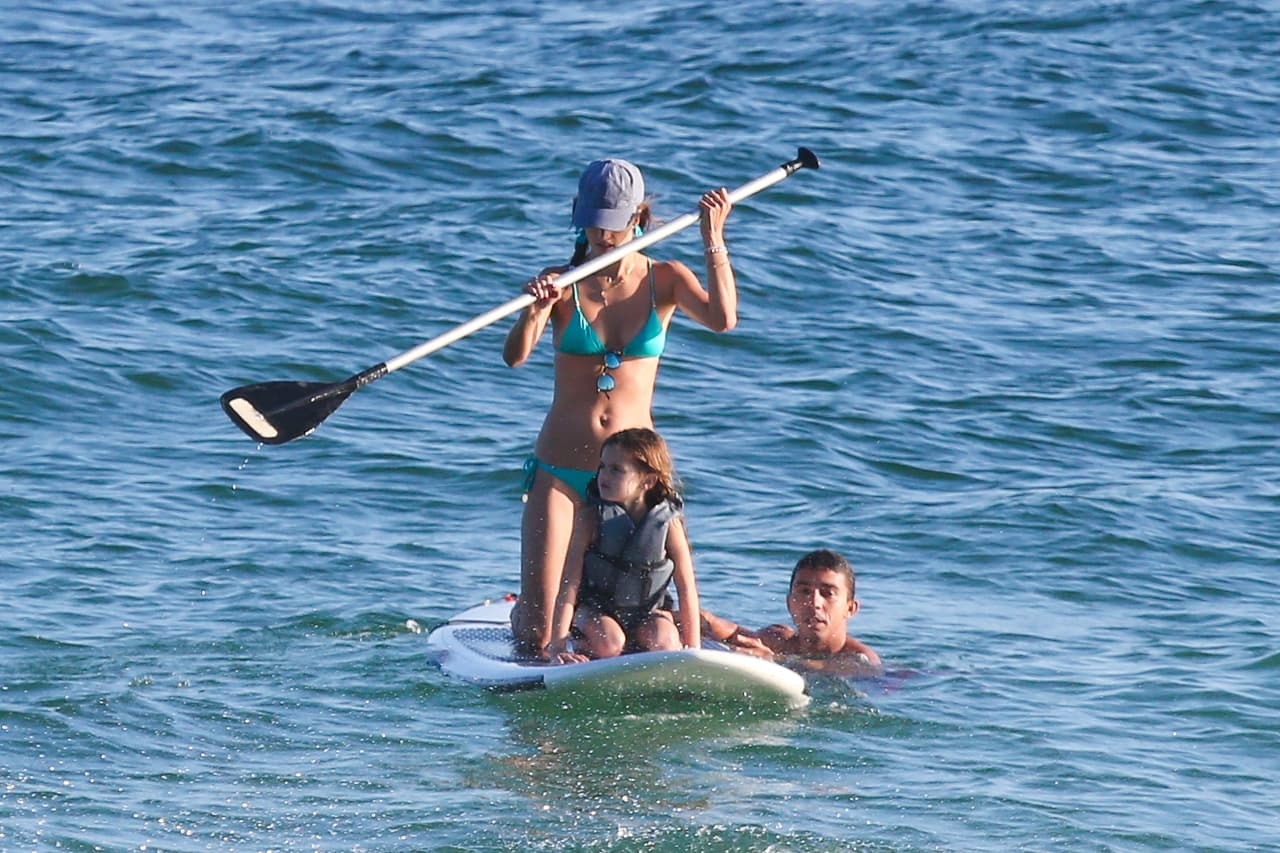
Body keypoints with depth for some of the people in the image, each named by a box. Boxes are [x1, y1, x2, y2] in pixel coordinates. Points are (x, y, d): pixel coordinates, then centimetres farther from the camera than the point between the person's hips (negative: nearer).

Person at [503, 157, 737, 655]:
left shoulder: (664, 279, 3)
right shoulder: (561, 283, -1)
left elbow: (722, 319, -17)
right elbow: (514, 356, -18)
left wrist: (713, 240, -22)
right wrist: (533, 314, -38)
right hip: (560, 469, -1)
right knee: (536, 630, -6)